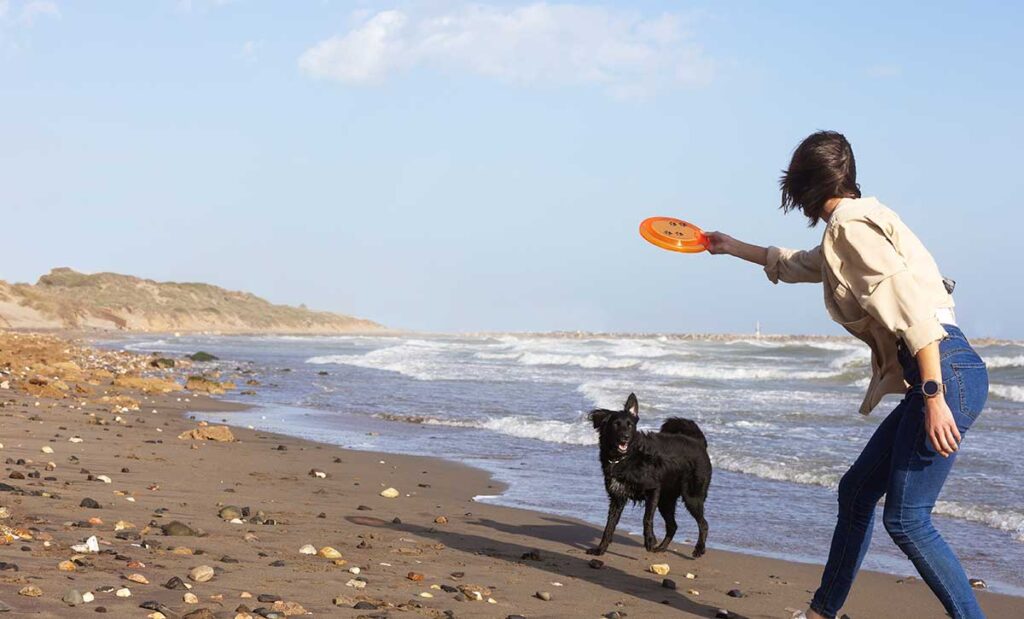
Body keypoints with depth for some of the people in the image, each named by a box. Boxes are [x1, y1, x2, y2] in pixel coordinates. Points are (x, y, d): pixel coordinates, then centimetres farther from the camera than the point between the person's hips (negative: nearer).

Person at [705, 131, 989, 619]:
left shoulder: (851, 223, -9)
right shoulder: (847, 231, 21)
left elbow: (911, 308, -20)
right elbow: (795, 266, 44)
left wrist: (934, 396, -25)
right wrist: (735, 248, 57)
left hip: (947, 371, -10)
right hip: (934, 378, 10)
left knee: (906, 517, -10)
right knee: (857, 491, 17)